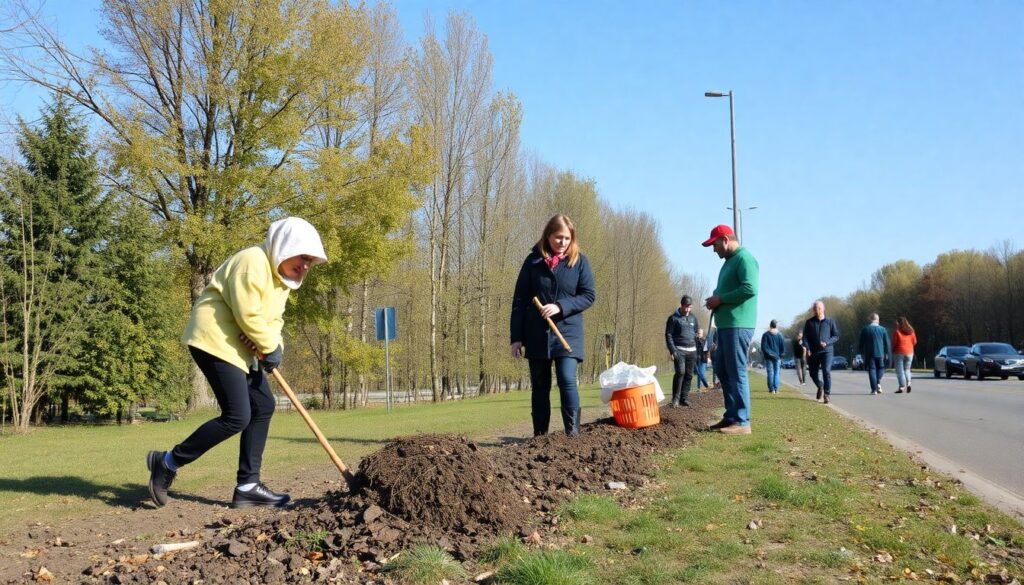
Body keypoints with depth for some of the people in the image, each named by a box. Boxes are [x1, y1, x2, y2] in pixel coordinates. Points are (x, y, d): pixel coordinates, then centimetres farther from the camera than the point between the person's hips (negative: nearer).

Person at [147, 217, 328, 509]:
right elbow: (248, 315, -23)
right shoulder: (253, 262, -18)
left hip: (237, 347, 11)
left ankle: (247, 486, 10)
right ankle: (168, 462, -1)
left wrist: (274, 345, -9)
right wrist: (270, 347, -12)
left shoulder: (282, 275, 14)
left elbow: (273, 319, 11)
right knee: (237, 417, -15)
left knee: (263, 406, 7)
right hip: (214, 340, -11)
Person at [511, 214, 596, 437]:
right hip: (536, 335, 2)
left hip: (567, 333, -1)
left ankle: (573, 433, -9)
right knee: (540, 386, 8)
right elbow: (519, 300, 2)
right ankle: (540, 435, 16)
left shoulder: (579, 261, 0)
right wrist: (516, 337, -3)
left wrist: (561, 306, -17)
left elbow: (589, 295, -1)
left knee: (567, 381, -15)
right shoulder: (533, 261, 1)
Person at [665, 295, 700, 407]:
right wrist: (672, 350, -13)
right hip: (679, 350, -5)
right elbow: (668, 335, -4)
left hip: (692, 351, 5)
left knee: (689, 375, 3)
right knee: (680, 372, -19)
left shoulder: (693, 318, 16)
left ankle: (684, 398, 9)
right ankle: (675, 399, -12)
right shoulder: (673, 318, 0)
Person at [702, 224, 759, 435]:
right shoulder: (729, 261, 20)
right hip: (725, 325, 10)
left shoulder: (744, 258, -10)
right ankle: (731, 416, 20)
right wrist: (716, 299, 9)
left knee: (736, 373, -8)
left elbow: (750, 289, -22)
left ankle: (742, 421, -4)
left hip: (738, 326, -10)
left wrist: (720, 299, -15)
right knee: (722, 370, 13)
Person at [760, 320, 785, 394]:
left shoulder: (766, 335, -4)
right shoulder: (780, 335, 0)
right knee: (777, 373, 6)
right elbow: (783, 347, 3)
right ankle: (776, 389, 0)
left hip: (769, 357, -1)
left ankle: (771, 389, -3)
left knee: (770, 373, 1)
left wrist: (767, 354, 5)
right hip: (777, 357, 1)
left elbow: (763, 347, -6)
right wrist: (780, 355, 12)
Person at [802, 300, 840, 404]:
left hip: (826, 351, -2)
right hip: (813, 352, 2)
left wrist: (827, 343, -12)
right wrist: (807, 348, -12)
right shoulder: (809, 322, 6)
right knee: (813, 373, 10)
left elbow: (836, 336, 6)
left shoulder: (830, 321, 3)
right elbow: (805, 337, 4)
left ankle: (827, 394, -11)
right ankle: (820, 386, 40)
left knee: (826, 371, -17)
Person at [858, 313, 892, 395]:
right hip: (880, 353, 1)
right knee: (880, 368, 18)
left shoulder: (865, 329, -1)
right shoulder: (882, 329, 0)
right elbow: (887, 342, 2)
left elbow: (861, 343, 2)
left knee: (872, 370, 3)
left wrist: (862, 353, 11)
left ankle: (874, 389, -3)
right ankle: (878, 383, -4)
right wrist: (887, 353, 10)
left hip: (869, 353, -1)